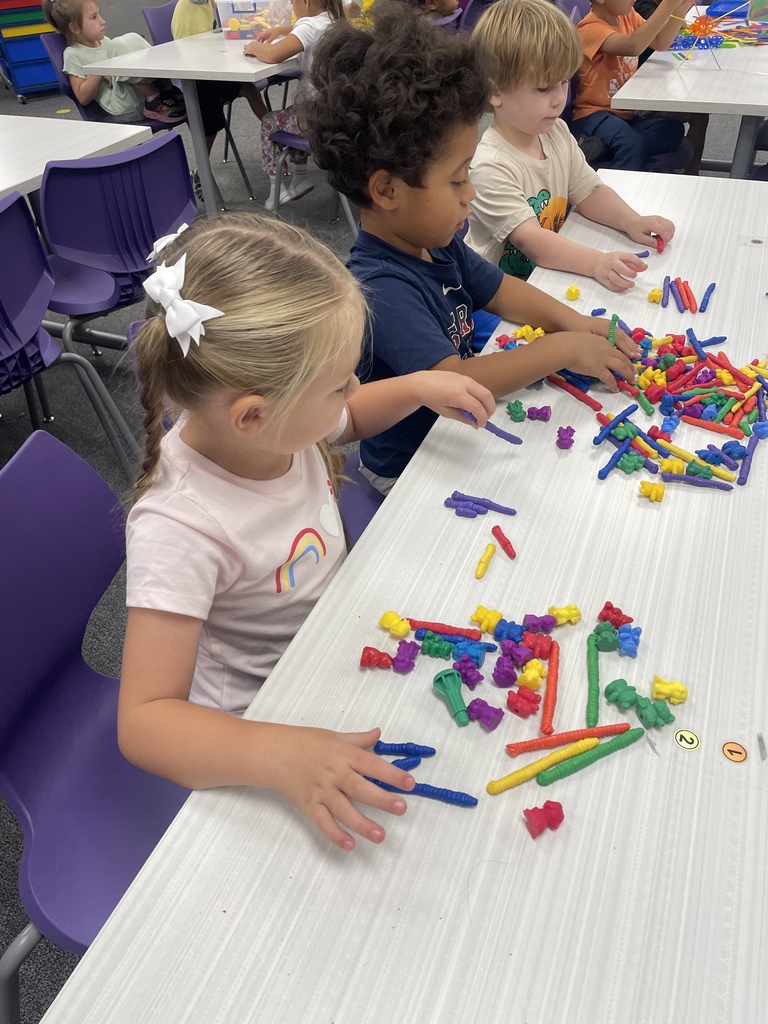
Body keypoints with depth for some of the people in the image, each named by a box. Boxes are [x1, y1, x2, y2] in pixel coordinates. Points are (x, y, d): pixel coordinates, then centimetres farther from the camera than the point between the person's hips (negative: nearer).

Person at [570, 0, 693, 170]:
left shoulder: (627, 15, 10)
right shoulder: (590, 28, -16)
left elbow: (660, 43, 13)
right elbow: (633, 46, -32)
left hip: (628, 110, 8)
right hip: (594, 113, -8)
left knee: (673, 130, -17)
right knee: (632, 145, -35)